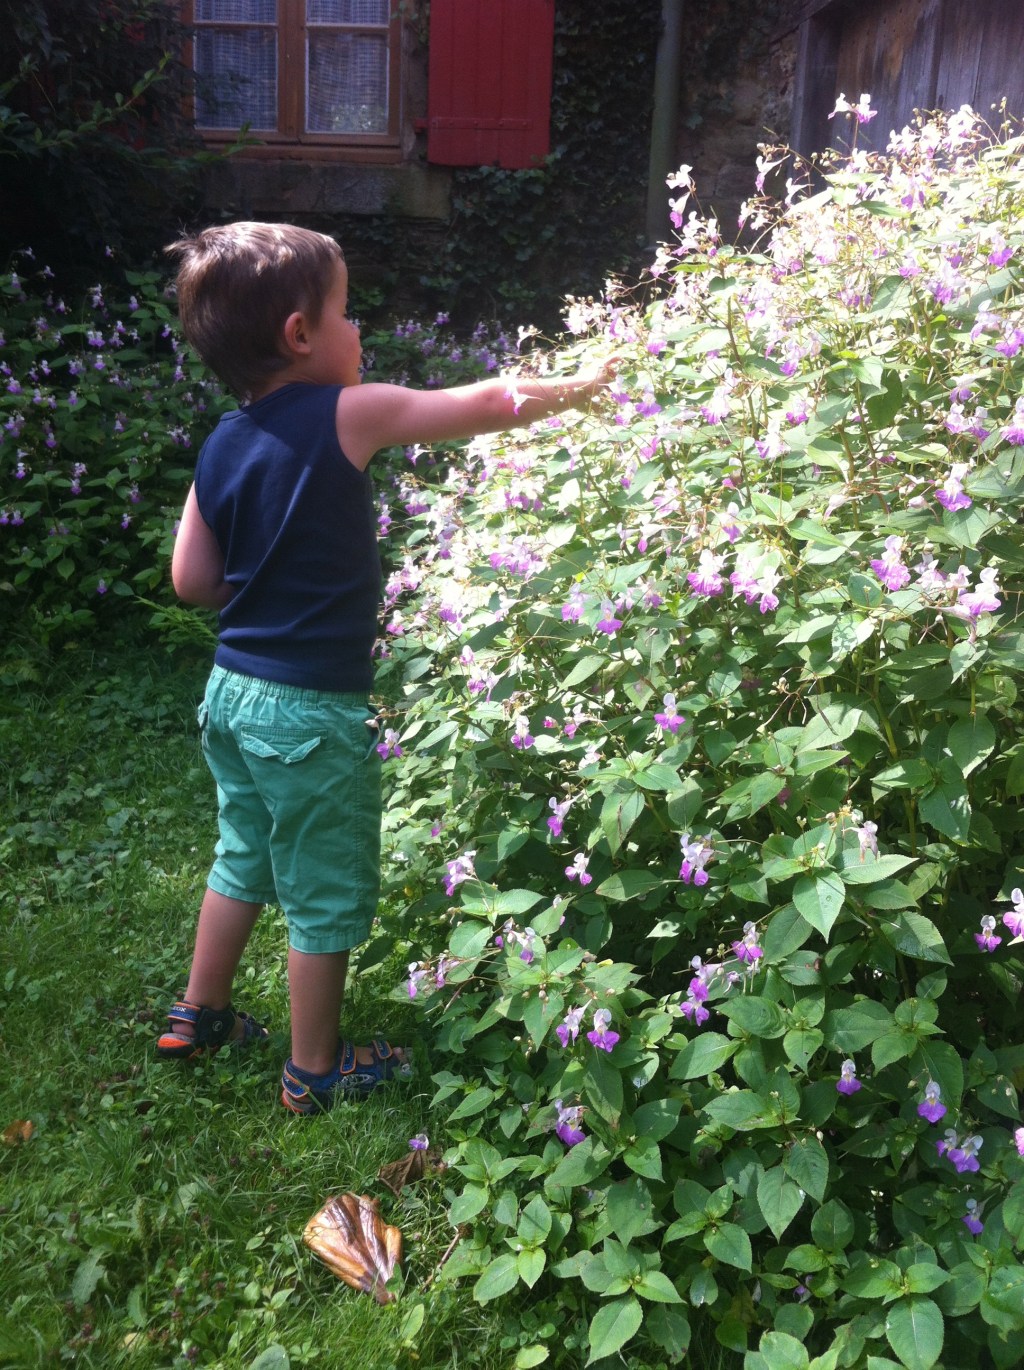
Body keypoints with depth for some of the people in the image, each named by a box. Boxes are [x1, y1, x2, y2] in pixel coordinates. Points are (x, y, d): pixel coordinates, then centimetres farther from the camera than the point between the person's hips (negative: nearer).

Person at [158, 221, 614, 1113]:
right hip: (310, 708, -7)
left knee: (246, 858, 26)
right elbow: (490, 405, -9)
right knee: (327, 891, 11)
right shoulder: (348, 415, -16)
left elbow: (193, 580, 3)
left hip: (234, 688, 7)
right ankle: (316, 1069, 28)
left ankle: (199, 1016, 43)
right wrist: (582, 386, 7)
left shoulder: (222, 444, 2)